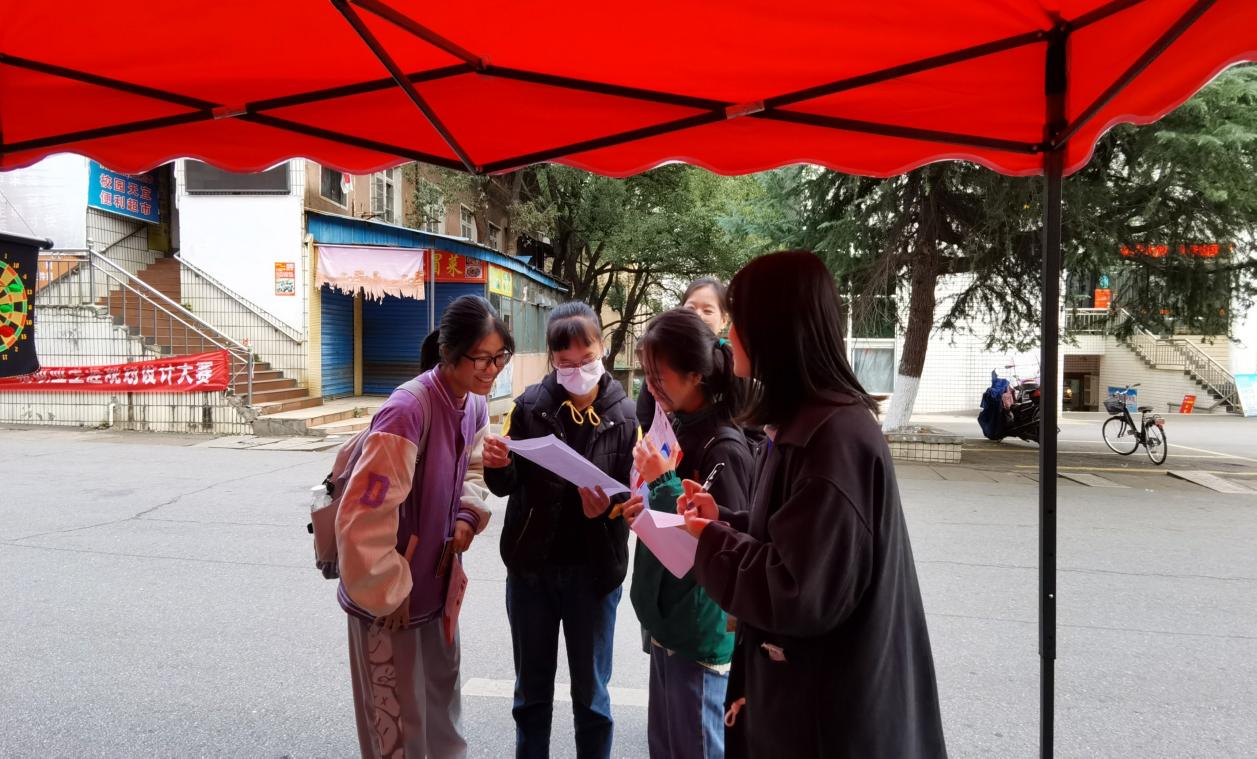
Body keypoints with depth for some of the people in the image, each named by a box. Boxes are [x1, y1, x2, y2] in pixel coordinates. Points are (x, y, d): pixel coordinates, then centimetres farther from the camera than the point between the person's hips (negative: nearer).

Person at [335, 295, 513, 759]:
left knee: (442, 705, 25)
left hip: (436, 583, 8)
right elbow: (361, 519, -30)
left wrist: (468, 516, -6)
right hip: (391, 598, -7)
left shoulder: (474, 405, -3)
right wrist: (387, 595, -18)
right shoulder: (408, 411, -31)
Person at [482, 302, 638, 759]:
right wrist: (497, 465, -23)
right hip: (530, 567, 2)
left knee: (590, 693, 15)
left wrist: (608, 506, -26)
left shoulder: (623, 414, -9)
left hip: (593, 570, -1)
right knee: (531, 688, 19)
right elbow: (506, 486, -3)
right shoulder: (530, 405, -6)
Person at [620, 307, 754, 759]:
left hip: (702, 630, -8)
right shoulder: (675, 428, 6)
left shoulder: (724, 448, -21)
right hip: (666, 618, 9)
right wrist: (646, 511, 0)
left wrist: (663, 482, -24)